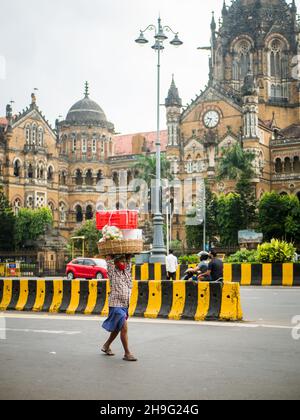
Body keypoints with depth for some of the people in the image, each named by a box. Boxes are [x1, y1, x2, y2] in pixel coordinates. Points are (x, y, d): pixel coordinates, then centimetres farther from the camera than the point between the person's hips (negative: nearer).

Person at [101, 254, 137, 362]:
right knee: (124, 328, -13)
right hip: (116, 304, -7)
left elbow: (128, 260, 18)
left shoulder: (127, 271, 12)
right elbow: (109, 260, -6)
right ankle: (127, 353, -9)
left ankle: (106, 346, 36)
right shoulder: (112, 272, -3)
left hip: (125, 305, 7)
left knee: (118, 328, 18)